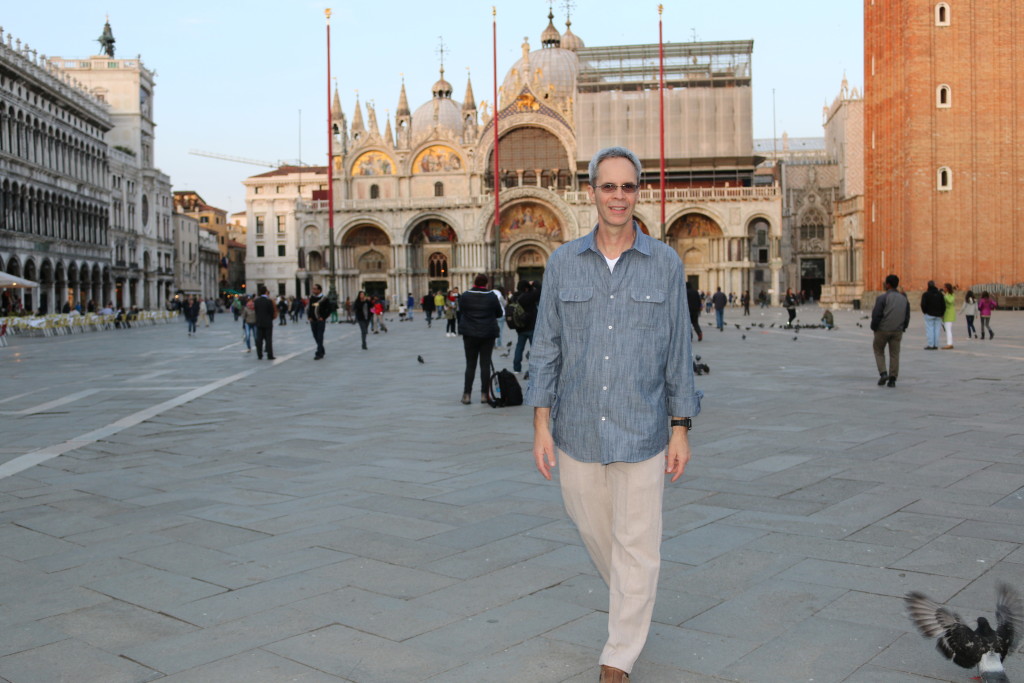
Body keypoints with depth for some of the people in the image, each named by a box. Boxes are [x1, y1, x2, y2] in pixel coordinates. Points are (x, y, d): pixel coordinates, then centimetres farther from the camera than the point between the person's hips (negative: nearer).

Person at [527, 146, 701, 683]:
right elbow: (546, 349, 1)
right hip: (578, 430, 2)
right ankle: (628, 598, 49)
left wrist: (681, 430, -4)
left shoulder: (665, 264, -3)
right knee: (593, 527, 18)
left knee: (637, 547, 3)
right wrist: (541, 425, -5)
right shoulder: (563, 262, 0)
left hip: (642, 431, -2)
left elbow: (678, 351, -1)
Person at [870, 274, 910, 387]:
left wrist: (874, 327, 0)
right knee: (894, 354, 8)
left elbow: (876, 314, -14)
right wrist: (902, 328, 19)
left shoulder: (883, 297, -10)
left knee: (878, 351, 13)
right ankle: (892, 379, 4)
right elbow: (907, 316, 10)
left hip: (883, 330, -4)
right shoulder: (904, 298, 8)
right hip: (897, 331, 4)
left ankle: (883, 373, -2)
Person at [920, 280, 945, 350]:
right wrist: (941, 313, 14)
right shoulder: (940, 294, 7)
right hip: (938, 315, 5)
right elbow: (943, 305, 6)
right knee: (936, 329, 6)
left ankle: (930, 345, -8)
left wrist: (925, 311, 5)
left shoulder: (926, 294, -7)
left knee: (929, 329, -3)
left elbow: (923, 305, -12)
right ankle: (935, 345, 6)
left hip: (929, 314, -4)